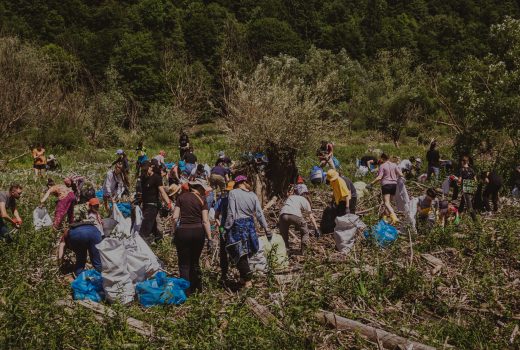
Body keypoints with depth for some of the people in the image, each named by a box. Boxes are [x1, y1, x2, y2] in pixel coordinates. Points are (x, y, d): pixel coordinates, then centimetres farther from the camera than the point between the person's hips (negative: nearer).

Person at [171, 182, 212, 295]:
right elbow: (205, 221, -6)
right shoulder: (202, 200, -1)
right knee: (195, 262, 17)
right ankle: (196, 288, 23)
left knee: (184, 264, 6)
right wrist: (209, 237, -2)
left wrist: (174, 232, 6)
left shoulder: (181, 197, 1)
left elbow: (175, 217, -3)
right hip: (198, 232, 1)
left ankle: (186, 289, 4)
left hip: (183, 231, -1)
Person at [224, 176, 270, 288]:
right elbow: (259, 214, 4)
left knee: (239, 253, 2)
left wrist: (227, 228, -6)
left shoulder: (233, 193, -8)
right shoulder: (253, 195, 5)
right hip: (250, 224, 5)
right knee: (244, 253, 19)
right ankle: (243, 277, 27)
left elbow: (231, 213, -12)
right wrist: (266, 228, 8)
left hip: (238, 225, -5)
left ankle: (247, 280, 1)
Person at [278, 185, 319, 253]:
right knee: (305, 232, 21)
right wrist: (316, 229, 30)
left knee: (283, 233, 25)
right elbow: (311, 217, 26)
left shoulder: (290, 197, 35)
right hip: (295, 215, -2)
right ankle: (303, 250, 12)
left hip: (283, 214, 3)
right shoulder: (304, 200, 27)